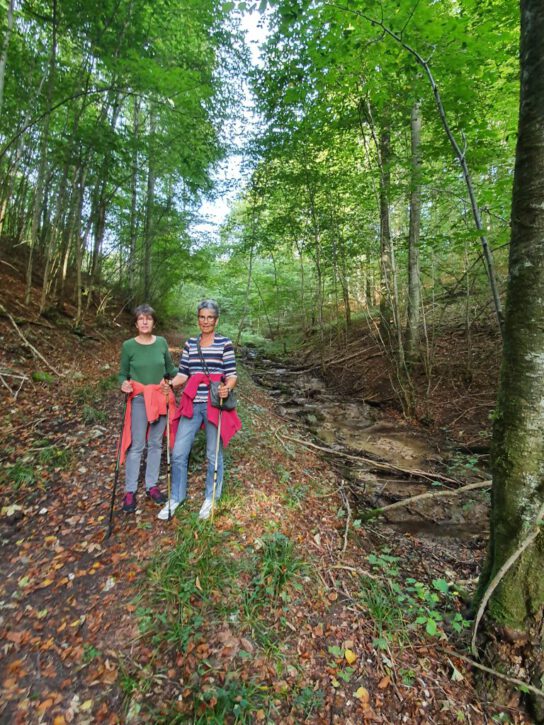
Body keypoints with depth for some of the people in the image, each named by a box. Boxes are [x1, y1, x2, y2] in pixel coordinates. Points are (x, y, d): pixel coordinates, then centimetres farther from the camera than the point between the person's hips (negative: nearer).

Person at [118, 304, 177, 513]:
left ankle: (151, 485, 28)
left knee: (156, 444, 12)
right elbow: (122, 374, -1)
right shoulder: (129, 345, -6)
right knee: (136, 446, 4)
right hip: (139, 401, -3)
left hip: (160, 400, 3)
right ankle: (130, 491, 19)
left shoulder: (162, 343, 0)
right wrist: (124, 384, -20)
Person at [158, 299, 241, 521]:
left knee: (214, 454, 10)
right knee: (178, 453, 7)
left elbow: (232, 375, -6)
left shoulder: (225, 343, -2)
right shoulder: (190, 344, 10)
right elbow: (183, 374, 9)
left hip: (215, 405, -3)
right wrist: (170, 384, -11)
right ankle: (176, 497, 29)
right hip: (192, 405, 4)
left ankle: (210, 498, 31)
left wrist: (227, 388, -27)